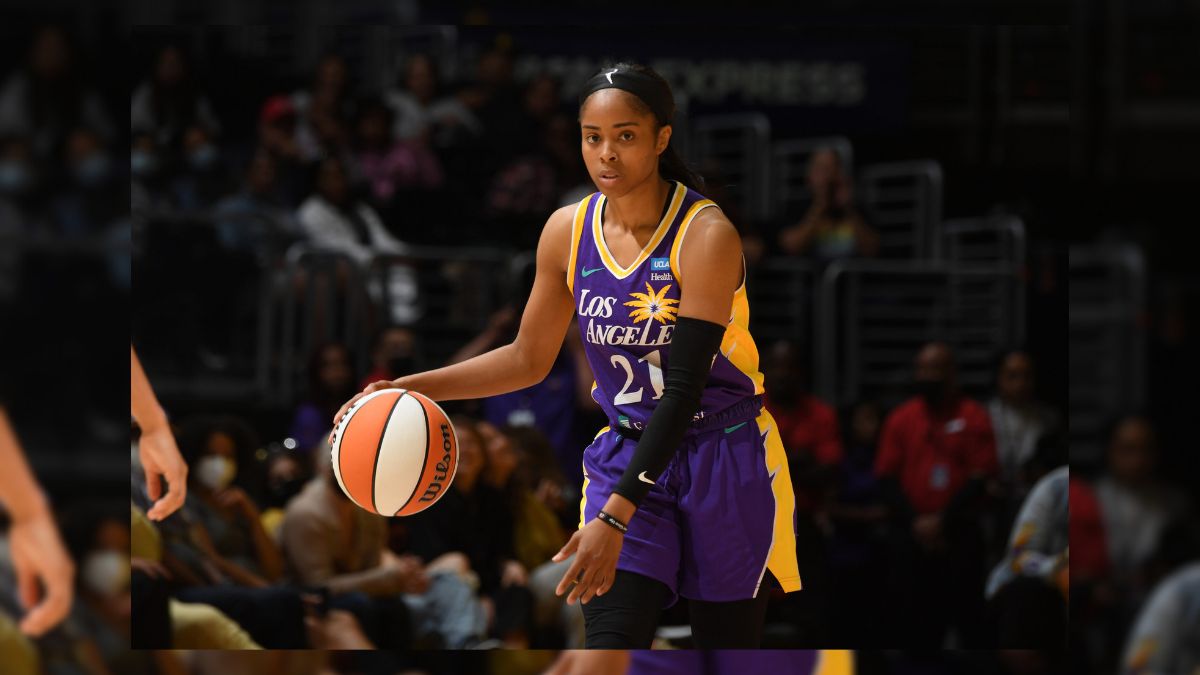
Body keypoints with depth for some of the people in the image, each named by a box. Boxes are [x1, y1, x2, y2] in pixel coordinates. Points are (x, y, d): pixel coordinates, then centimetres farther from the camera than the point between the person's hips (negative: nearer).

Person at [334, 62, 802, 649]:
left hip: (725, 467, -3)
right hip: (625, 460, 3)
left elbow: (684, 389, -26)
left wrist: (615, 517, -33)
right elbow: (528, 359, 10)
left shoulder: (707, 236, -20)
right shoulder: (567, 231, -3)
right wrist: (414, 389, -3)